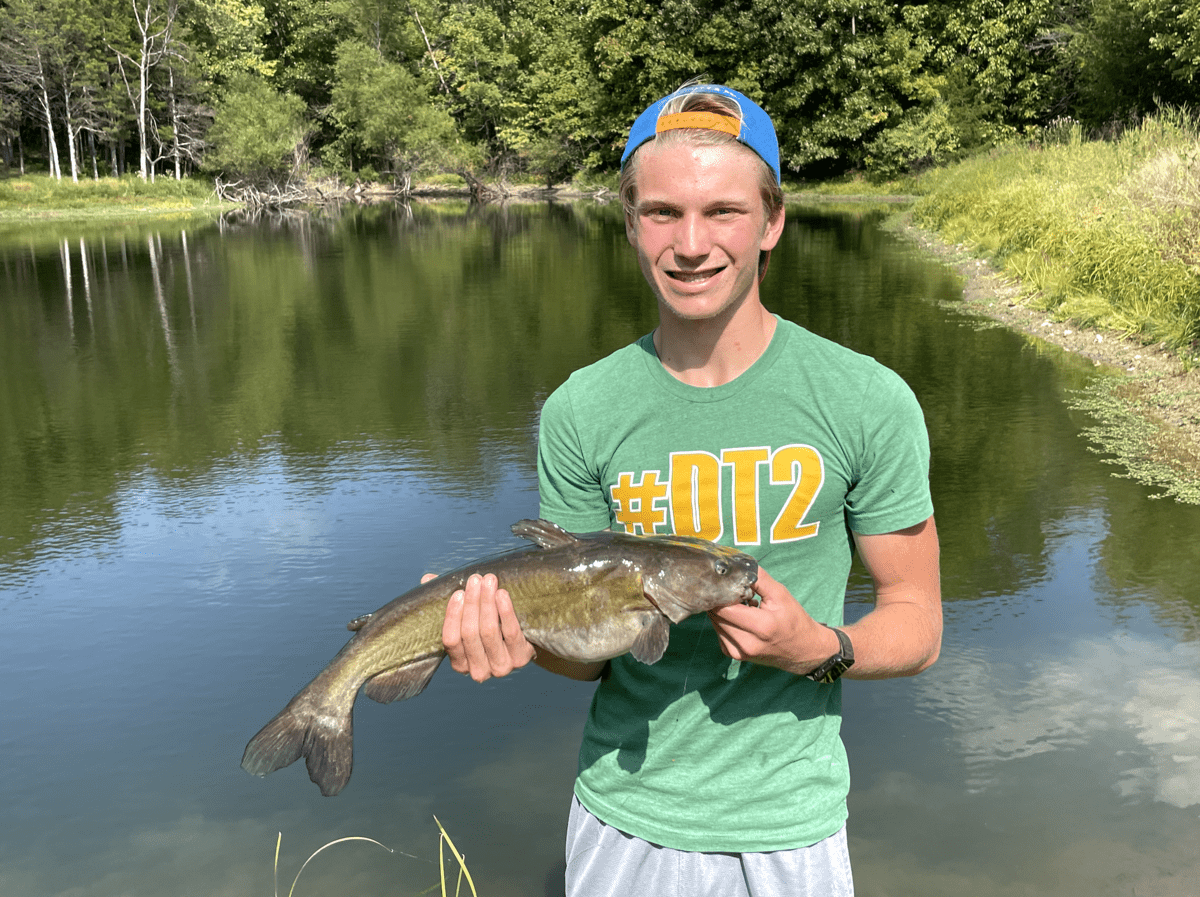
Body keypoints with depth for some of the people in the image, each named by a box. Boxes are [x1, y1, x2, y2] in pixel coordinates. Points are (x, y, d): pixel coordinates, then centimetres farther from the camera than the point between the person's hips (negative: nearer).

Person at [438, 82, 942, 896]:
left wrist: (820, 648, -23)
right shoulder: (580, 412, -7)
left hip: (786, 826, -1)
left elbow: (916, 625, -4)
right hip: (622, 812, 1)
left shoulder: (867, 402, -11)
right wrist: (527, 638, -22)